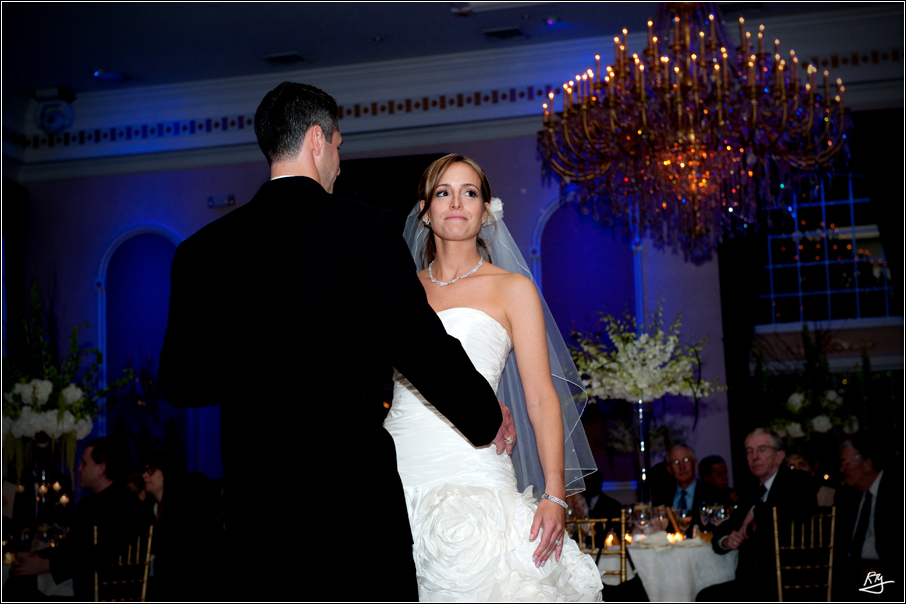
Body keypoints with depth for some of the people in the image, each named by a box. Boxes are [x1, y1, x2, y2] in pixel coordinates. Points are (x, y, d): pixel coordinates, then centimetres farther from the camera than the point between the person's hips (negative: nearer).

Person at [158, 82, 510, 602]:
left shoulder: (202, 250, 4)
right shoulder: (365, 228, -8)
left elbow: (179, 383, 6)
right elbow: (424, 350, -8)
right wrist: (488, 417, 8)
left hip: (254, 503, 4)